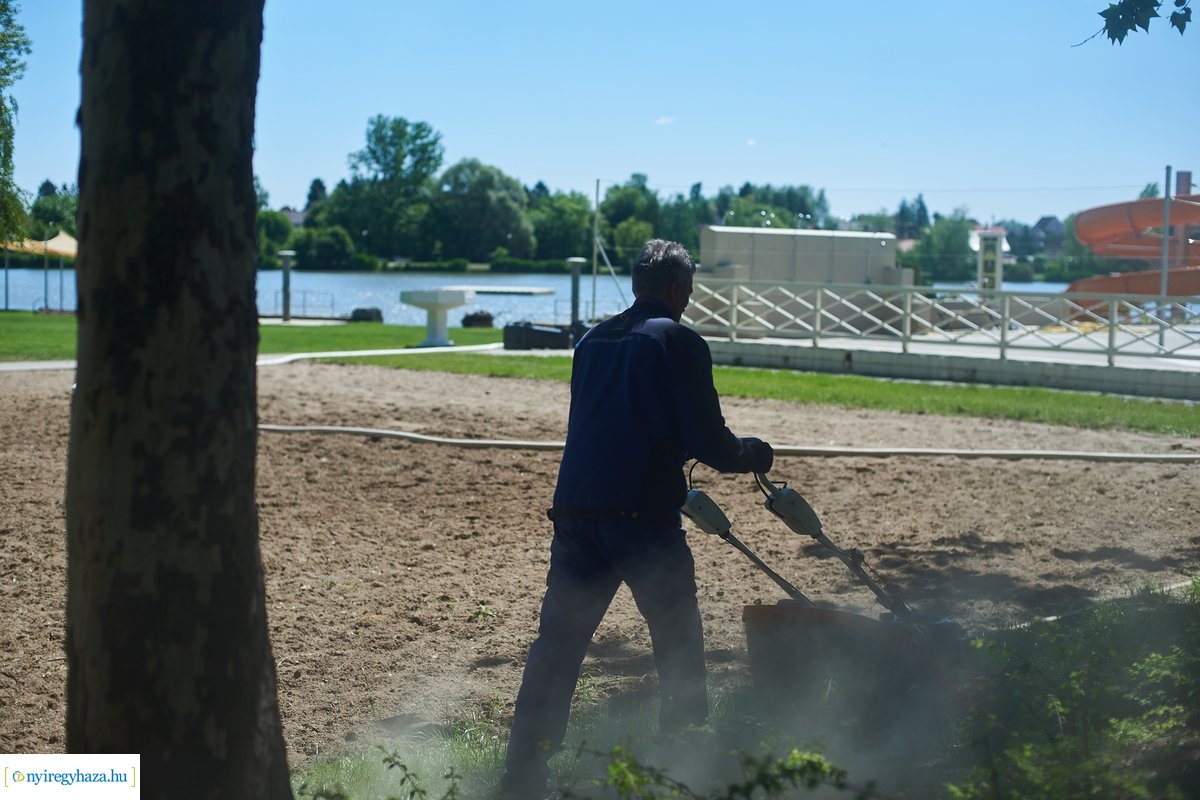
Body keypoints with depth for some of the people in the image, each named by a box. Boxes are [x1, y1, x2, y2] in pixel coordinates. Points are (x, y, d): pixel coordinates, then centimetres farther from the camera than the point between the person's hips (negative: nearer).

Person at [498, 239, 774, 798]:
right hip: (642, 516, -5)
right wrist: (754, 454, 15)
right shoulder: (678, 342, -3)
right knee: (677, 642, 11)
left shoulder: (593, 341, 17)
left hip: (575, 509, 5)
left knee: (556, 643, 6)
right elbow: (707, 441, -7)